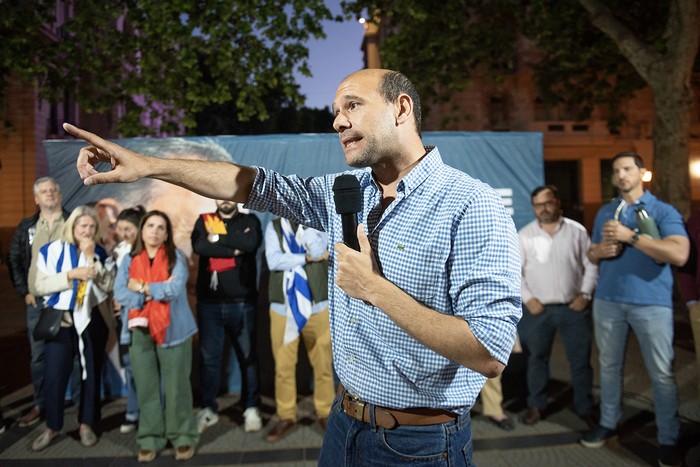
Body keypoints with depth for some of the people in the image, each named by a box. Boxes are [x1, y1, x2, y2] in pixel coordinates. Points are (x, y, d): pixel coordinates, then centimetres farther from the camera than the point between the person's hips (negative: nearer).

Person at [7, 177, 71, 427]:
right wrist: (24, 291, 4)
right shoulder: (26, 226, 9)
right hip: (37, 301, 3)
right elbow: (13, 259, 12)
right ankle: (40, 404, 23)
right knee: (38, 355, 10)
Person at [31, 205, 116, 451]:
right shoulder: (51, 250, -1)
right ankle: (52, 426, 19)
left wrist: (91, 257, -17)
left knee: (91, 373, 9)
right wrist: (71, 274, -21)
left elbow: (107, 285, -11)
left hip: (93, 320, 1)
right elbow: (41, 286, -8)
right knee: (54, 375, -2)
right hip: (61, 320, -1)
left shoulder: (101, 254, 1)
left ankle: (86, 424, 24)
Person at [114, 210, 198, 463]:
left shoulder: (176, 257, -1)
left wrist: (141, 287, -7)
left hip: (172, 330, -2)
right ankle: (150, 438, 20)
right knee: (146, 386, 8)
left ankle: (183, 436, 16)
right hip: (140, 331, 3)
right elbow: (120, 294, -4)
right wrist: (157, 291, -12)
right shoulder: (129, 260, 8)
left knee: (176, 384, 3)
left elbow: (175, 289, -16)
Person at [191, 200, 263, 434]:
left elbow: (251, 243, -15)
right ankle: (207, 409, 20)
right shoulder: (204, 221, 10)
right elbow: (199, 246, -10)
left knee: (247, 356, 5)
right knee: (208, 357, 6)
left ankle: (251, 408, 18)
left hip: (241, 302, -1)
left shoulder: (249, 221, 6)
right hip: (209, 303, 1)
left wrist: (218, 238, -8)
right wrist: (234, 249, -13)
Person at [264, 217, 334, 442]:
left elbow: (317, 249, -17)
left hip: (317, 306, 0)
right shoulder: (274, 227, 5)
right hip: (283, 307, 1)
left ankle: (325, 413, 24)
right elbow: (273, 261, -10)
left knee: (323, 364, 7)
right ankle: (286, 417, 22)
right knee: (283, 366, 7)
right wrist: (307, 257, -11)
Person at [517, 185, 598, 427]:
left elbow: (591, 265, 4)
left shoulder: (577, 230, 0)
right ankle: (536, 405, 27)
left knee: (581, 360, 9)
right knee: (537, 359, 11)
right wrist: (527, 298, -8)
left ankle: (585, 407, 26)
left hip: (573, 308, 0)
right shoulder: (524, 235, -1)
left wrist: (585, 295, -4)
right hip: (538, 309, 0)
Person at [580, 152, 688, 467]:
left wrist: (630, 235, -20)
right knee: (609, 365, 14)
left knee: (662, 373, 4)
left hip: (652, 303, -4)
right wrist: (600, 250, -7)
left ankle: (668, 439, 19)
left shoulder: (663, 211, -3)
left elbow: (679, 254, -19)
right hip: (608, 300, 4)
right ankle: (608, 422, 29)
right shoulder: (604, 213, 12)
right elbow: (590, 254, 17)